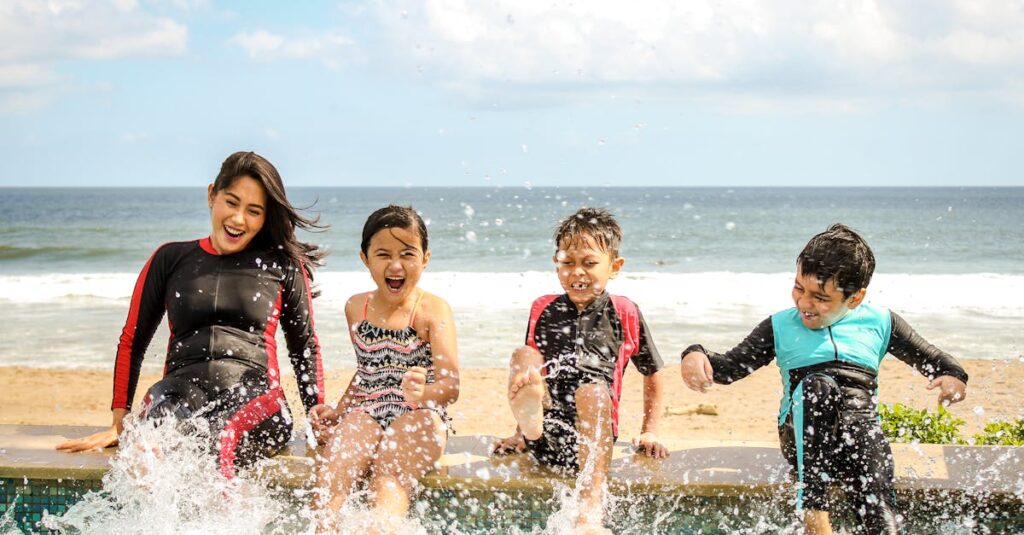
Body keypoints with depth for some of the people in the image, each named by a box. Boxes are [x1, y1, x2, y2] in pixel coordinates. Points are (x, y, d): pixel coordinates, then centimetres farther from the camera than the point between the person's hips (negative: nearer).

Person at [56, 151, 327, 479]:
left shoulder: (284, 264, 16)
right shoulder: (171, 258, 19)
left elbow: (305, 346, 22)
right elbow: (132, 342, 22)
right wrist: (119, 422, 13)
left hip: (254, 394, -1)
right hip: (181, 392, 2)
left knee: (222, 439, -40)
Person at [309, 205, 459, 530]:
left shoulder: (432, 309, -3)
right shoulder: (356, 308, 13)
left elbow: (450, 386, -13)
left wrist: (423, 393, -35)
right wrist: (337, 411, 15)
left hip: (418, 418, -4)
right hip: (366, 413, 4)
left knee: (388, 479, -33)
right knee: (331, 472, -27)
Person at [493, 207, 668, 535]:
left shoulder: (625, 315, 7)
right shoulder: (543, 310, 14)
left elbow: (652, 376, 18)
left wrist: (650, 433, 14)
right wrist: (521, 431, 22)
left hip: (593, 435, -2)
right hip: (543, 438, 2)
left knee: (593, 389, -34)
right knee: (523, 356, -14)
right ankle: (530, 427, -45)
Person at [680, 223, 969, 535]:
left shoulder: (879, 323, 15)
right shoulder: (781, 326, 14)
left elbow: (932, 359, 21)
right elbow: (731, 366, 12)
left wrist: (954, 377, -2)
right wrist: (697, 356, -10)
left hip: (862, 429, 0)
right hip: (803, 435, 0)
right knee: (817, 385, -36)